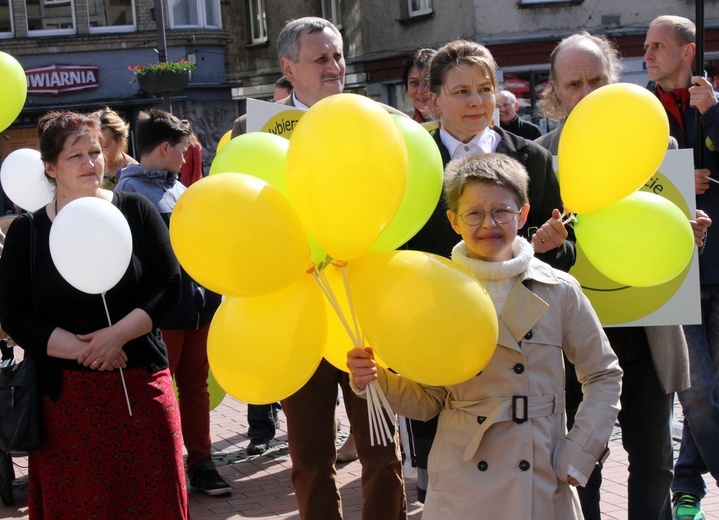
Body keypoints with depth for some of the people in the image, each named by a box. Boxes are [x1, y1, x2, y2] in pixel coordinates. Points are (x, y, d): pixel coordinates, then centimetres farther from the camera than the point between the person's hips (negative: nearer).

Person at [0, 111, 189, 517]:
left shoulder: (135, 211, 3)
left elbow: (169, 288, -1)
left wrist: (117, 335, -14)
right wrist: (81, 348, -13)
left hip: (140, 385, 0)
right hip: (65, 394, 0)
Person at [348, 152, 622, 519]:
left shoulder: (559, 291, -1)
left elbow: (604, 376, 8)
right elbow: (428, 400, 2)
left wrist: (578, 454, 0)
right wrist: (375, 379, -15)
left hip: (544, 484, 0)